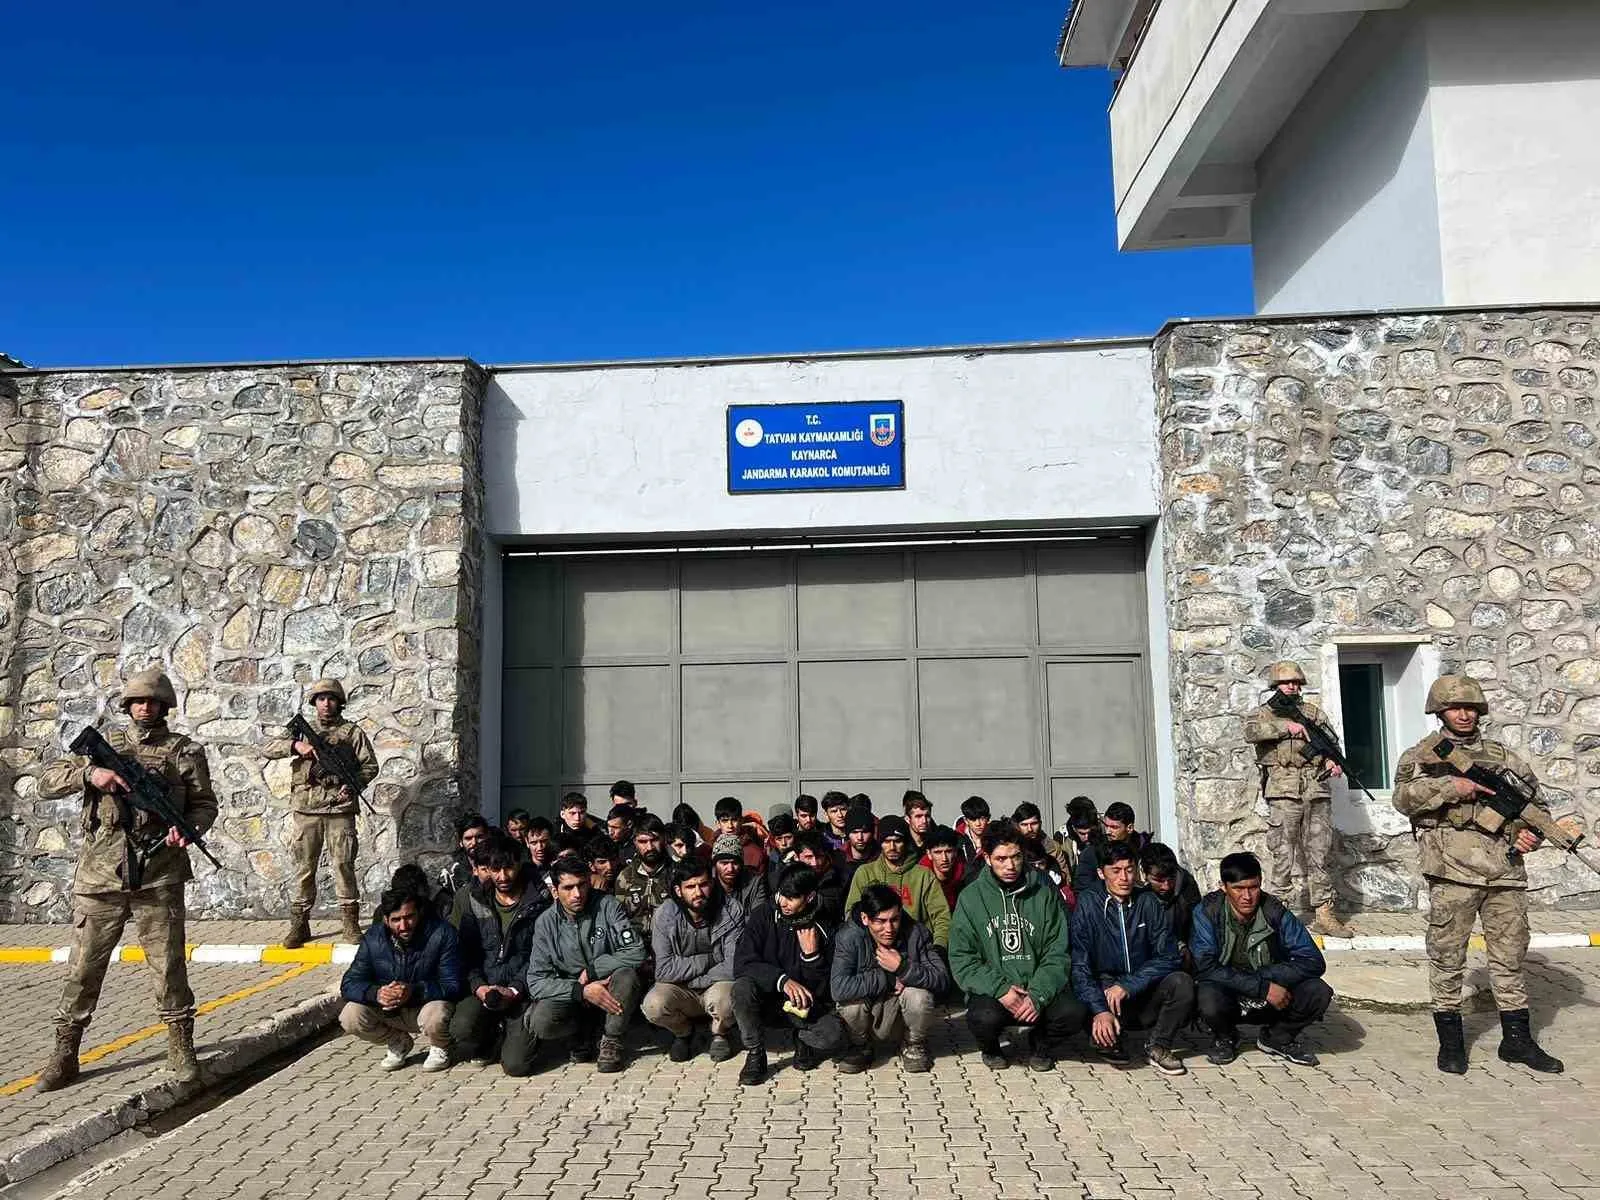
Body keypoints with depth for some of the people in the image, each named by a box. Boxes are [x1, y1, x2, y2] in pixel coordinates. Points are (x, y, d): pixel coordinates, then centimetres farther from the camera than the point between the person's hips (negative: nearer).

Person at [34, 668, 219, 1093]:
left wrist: (188, 827, -15)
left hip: (159, 878, -2)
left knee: (169, 965, 1)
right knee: (83, 967, 7)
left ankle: (181, 1048, 12)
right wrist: (89, 773, -13)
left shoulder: (185, 751, 5)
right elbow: (48, 782, 5)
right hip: (100, 875, 2)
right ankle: (64, 1054, 19)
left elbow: (205, 803, 6)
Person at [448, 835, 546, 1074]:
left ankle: (512, 1034, 18)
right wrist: (478, 986, -10)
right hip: (483, 989, 3)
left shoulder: (539, 901, 0)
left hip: (522, 993, -3)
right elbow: (466, 952, 6)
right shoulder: (476, 902, 11)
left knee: (516, 1064, -18)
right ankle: (491, 1035, 9)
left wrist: (516, 989, -14)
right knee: (461, 1032, -28)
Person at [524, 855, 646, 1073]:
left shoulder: (607, 905, -10)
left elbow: (636, 952, -16)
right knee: (541, 1022, -28)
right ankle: (583, 1036, 5)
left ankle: (612, 1041, -9)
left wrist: (591, 970, -17)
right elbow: (536, 981, -13)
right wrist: (582, 991, -26)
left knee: (626, 974, -33)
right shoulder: (546, 923, -7)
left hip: (610, 993, -1)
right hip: (570, 995, 1)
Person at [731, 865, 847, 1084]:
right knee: (742, 987, -33)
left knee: (833, 1034, -29)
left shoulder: (823, 931, -8)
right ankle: (755, 1053, -9)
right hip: (766, 998, 0)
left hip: (804, 1006, 0)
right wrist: (782, 979, -33)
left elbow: (820, 990, -7)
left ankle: (803, 1041, 9)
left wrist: (811, 955, -25)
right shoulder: (763, 917, -9)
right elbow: (742, 964, -19)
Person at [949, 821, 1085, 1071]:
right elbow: (961, 959, -5)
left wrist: (1037, 995, -15)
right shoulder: (971, 897, 0)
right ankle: (991, 1050, 7)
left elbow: (1057, 955, 0)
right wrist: (999, 989, -19)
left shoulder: (1044, 894, 4)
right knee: (984, 1017, -32)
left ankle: (1040, 1044, 10)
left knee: (1073, 1013, -25)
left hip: (1039, 988, 2)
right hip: (991, 990, -1)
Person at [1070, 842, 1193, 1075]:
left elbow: (1169, 957, -7)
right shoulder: (1088, 905, -5)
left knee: (1182, 982, -26)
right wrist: (1100, 1010, -27)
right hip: (1103, 994, -1)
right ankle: (1112, 1043, 5)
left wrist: (1128, 986, -20)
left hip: (1145, 996, 2)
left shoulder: (1148, 903, 1)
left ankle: (1158, 1047, -3)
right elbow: (1080, 966, -12)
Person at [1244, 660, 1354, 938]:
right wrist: (1286, 727, -20)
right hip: (1283, 792, -4)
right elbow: (1250, 732, -14)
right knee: (1284, 856, -3)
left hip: (1317, 790, 4)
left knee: (1319, 854, 7)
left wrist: (1332, 761, -7)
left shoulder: (1314, 712, 19)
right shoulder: (1264, 714, 8)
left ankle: (1324, 914, 12)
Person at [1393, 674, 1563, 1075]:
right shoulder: (1422, 755, 5)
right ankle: (1450, 1040, 12)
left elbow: (1533, 801, 18)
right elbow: (1404, 796, -11)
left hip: (1505, 870, 4)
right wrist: (1451, 786, -19)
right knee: (1448, 955, 2)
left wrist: (1532, 830, -1)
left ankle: (1517, 1039, 23)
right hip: (1453, 869, -4)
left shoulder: (1502, 756, 16)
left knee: (1510, 954, 11)